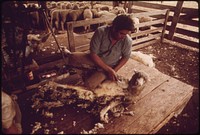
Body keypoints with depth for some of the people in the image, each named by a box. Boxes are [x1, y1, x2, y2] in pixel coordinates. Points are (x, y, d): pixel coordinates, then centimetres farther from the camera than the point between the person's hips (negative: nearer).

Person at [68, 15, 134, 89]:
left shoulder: (127, 41, -24)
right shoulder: (101, 31, -27)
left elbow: (125, 57, -5)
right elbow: (93, 54, -22)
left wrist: (114, 70, -17)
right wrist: (109, 70, -24)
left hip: (110, 66, -1)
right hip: (96, 59, 1)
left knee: (90, 85, -20)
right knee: (72, 57, -22)